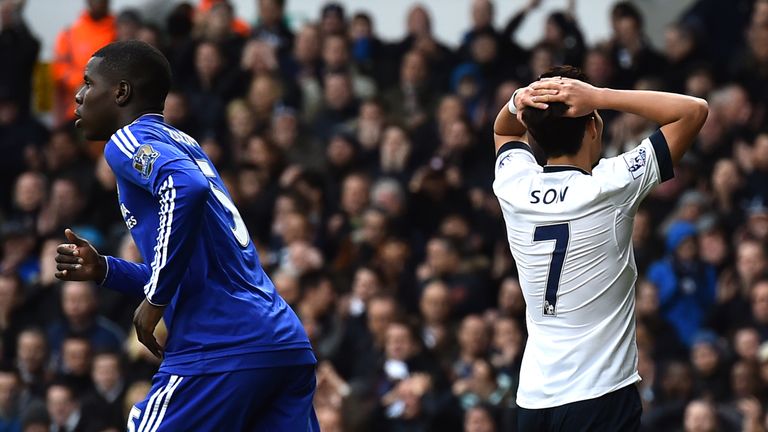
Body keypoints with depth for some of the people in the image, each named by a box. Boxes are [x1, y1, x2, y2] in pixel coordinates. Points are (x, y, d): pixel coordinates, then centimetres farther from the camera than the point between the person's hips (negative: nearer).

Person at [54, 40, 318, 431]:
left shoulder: (128, 141, 0)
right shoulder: (183, 144, 26)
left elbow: (186, 187, -23)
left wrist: (156, 298, -16)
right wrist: (102, 269, 21)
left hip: (223, 351, -8)